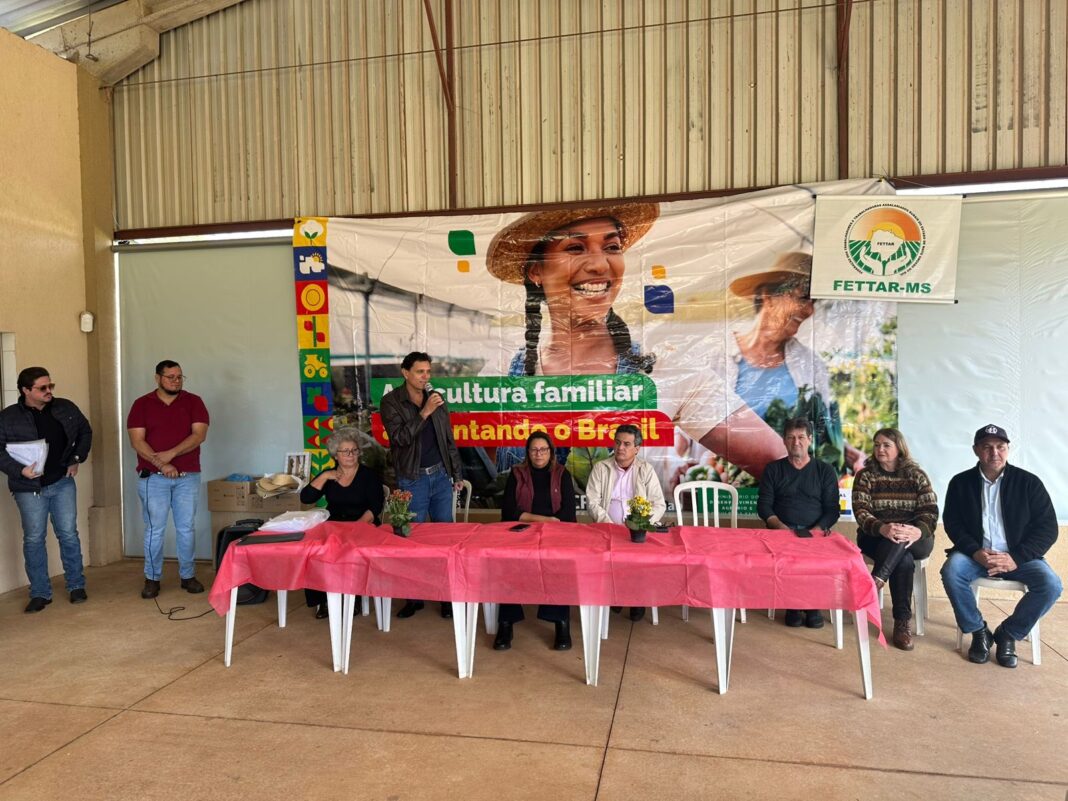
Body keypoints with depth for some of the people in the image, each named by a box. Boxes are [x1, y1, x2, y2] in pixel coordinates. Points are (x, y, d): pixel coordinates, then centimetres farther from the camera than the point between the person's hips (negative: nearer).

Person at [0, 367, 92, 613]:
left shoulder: (66, 408, 1)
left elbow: (85, 432, 15)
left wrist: (77, 459, 6)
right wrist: (20, 470, -19)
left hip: (62, 483, 2)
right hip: (29, 488, -1)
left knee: (68, 535, 5)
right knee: (33, 539, 5)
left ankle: (76, 586, 18)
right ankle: (40, 593, 16)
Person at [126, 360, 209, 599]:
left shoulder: (193, 402, 4)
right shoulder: (142, 404, 3)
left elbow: (199, 434, -7)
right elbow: (137, 441, -5)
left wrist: (170, 454, -16)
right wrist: (160, 463, -17)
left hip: (188, 476, 1)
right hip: (153, 477, -1)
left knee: (187, 528, 6)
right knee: (154, 530, 3)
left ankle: (188, 576, 17)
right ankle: (152, 578, 15)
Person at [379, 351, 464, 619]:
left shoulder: (437, 399, 7)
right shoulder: (391, 401, -5)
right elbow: (400, 437, -18)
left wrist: (457, 474, 13)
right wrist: (424, 412, -24)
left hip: (440, 475, 4)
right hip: (412, 480, -3)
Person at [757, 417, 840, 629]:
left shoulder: (825, 471, 14)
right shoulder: (774, 470, 13)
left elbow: (832, 509, 8)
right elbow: (763, 506, 7)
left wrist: (818, 529, -11)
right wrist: (781, 526, -11)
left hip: (816, 532, 0)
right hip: (781, 531, 0)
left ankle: (813, 605, -13)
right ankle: (792, 605, -16)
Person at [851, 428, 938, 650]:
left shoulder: (916, 475, 4)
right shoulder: (865, 475, 3)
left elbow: (930, 511, -7)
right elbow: (861, 511, -10)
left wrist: (918, 531, -31)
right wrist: (882, 528, -33)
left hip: (915, 540, 1)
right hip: (875, 537, -1)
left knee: (901, 542, -36)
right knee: (904, 561, -32)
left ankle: (875, 581, -40)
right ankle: (902, 622, -27)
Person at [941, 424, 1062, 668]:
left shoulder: (1028, 482, -2)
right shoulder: (961, 482, 1)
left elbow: (1048, 528, -4)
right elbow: (952, 523, 1)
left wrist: (1016, 558, -18)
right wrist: (975, 552, -18)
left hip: (1018, 556, 0)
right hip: (976, 554, 0)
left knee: (1050, 584, -27)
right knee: (951, 571, -30)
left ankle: (1008, 633, -3)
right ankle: (978, 632, -7)